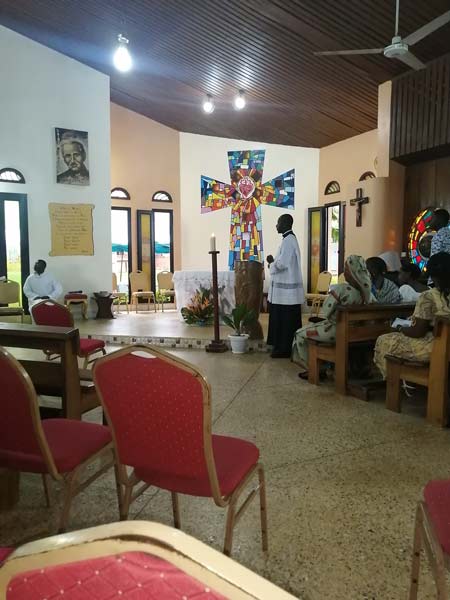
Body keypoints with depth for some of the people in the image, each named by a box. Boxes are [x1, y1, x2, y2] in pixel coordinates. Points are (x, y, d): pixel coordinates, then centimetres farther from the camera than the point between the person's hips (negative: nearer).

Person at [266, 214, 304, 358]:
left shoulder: (288, 240, -16)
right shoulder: (290, 239, 16)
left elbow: (282, 264, -22)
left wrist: (271, 262, -3)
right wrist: (274, 261, 7)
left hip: (286, 290, -10)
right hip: (286, 288, 10)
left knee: (285, 321, -3)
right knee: (283, 320, 15)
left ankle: (284, 349, 5)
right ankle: (282, 347, 22)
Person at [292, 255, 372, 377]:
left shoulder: (341, 289, -27)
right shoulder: (365, 290, -7)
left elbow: (326, 312, -20)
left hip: (337, 331, -8)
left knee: (300, 334, 12)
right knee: (316, 327, 32)